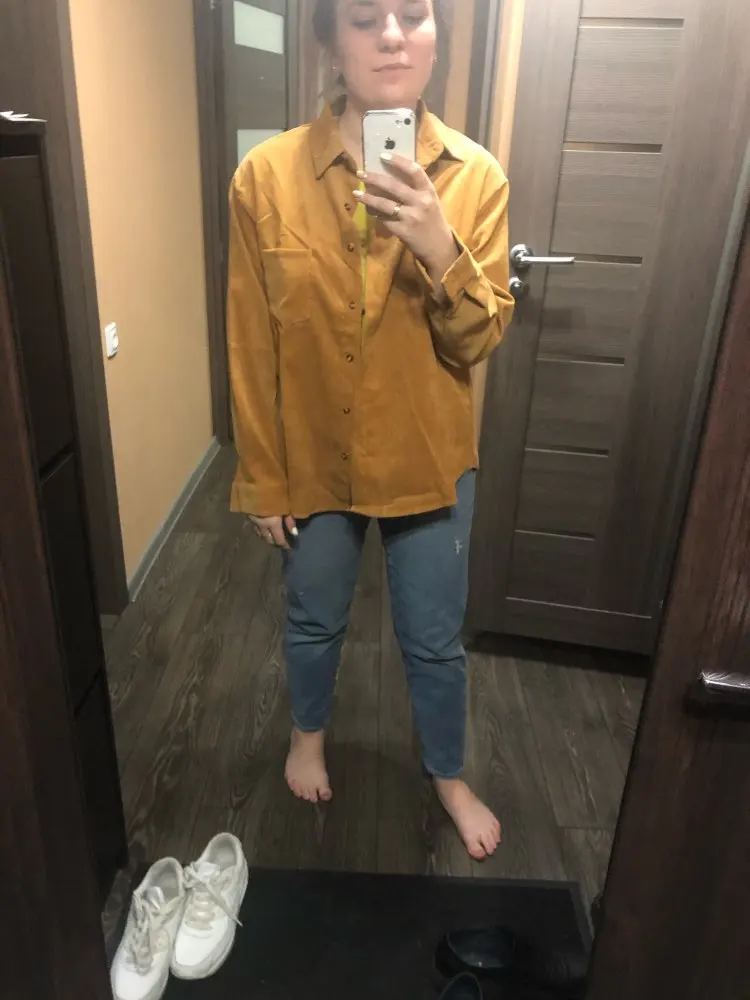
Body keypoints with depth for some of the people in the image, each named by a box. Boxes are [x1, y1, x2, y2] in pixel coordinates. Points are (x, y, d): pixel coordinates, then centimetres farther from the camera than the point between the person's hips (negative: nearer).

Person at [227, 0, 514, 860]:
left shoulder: (474, 175, -8)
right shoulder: (266, 176, -11)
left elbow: (482, 340, -9)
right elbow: (251, 350, -7)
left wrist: (440, 250, -28)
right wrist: (263, 479, -4)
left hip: (430, 463, 1)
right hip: (313, 461, 0)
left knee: (435, 640, 17)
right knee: (314, 621, 23)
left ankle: (449, 775, 46)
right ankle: (308, 735, 55)